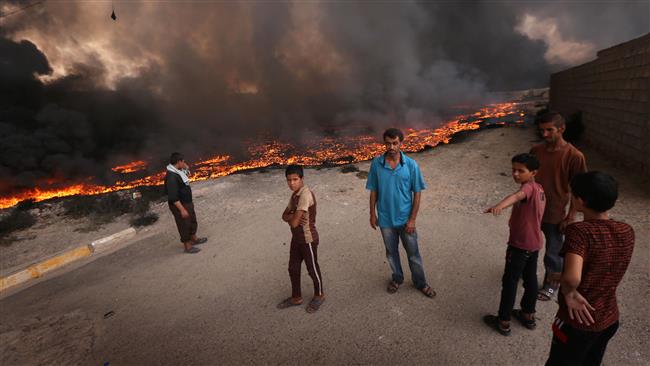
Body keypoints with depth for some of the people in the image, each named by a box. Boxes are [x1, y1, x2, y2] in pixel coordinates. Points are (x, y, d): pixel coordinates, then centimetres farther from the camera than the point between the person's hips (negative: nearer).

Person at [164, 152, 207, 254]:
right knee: (184, 225, 6)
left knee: (192, 221, 24)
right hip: (179, 205, -10)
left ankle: (194, 239, 43)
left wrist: (187, 169, 3)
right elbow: (173, 197, -29)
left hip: (187, 202, 10)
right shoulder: (171, 177, -28)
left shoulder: (178, 171, 1)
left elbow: (186, 179, 22)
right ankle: (188, 246, 23)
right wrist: (182, 209, -27)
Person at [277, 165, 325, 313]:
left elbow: (294, 222, -28)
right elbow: (284, 215, 6)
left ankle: (319, 295, 34)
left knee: (312, 269, 11)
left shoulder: (305, 194, -26)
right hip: (296, 238, 9)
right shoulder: (294, 195, 4)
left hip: (308, 239, -9)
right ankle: (296, 297, 37)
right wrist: (293, 216, -16)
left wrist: (291, 217, -6)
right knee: (293, 269, 18)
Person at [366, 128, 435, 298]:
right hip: (385, 219, 1)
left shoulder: (411, 165, -13)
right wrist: (372, 214, 1)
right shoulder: (376, 164, -10)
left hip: (405, 218, -1)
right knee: (391, 252, 20)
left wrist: (412, 219, -10)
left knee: (413, 253, 14)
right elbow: (373, 191, 0)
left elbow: (417, 193, -8)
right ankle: (397, 278, 43)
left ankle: (421, 283, 36)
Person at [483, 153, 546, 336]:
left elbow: (517, 196, -46)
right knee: (530, 279, 19)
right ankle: (528, 315, 34)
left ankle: (503, 322, 13)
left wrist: (499, 206, -65)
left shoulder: (529, 187, -23)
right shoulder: (539, 189, 7)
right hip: (534, 243, 9)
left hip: (520, 244, -9)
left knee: (509, 281, 2)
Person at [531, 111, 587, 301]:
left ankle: (552, 284, 34)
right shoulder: (536, 150, -3)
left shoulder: (574, 156, -16)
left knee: (553, 252, 11)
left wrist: (571, 216, -11)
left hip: (555, 213, -5)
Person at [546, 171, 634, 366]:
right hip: (610, 318, 6)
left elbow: (572, 278, -41)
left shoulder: (580, 231, -27)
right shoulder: (627, 232, -6)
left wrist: (569, 292, -21)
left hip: (578, 321, -6)